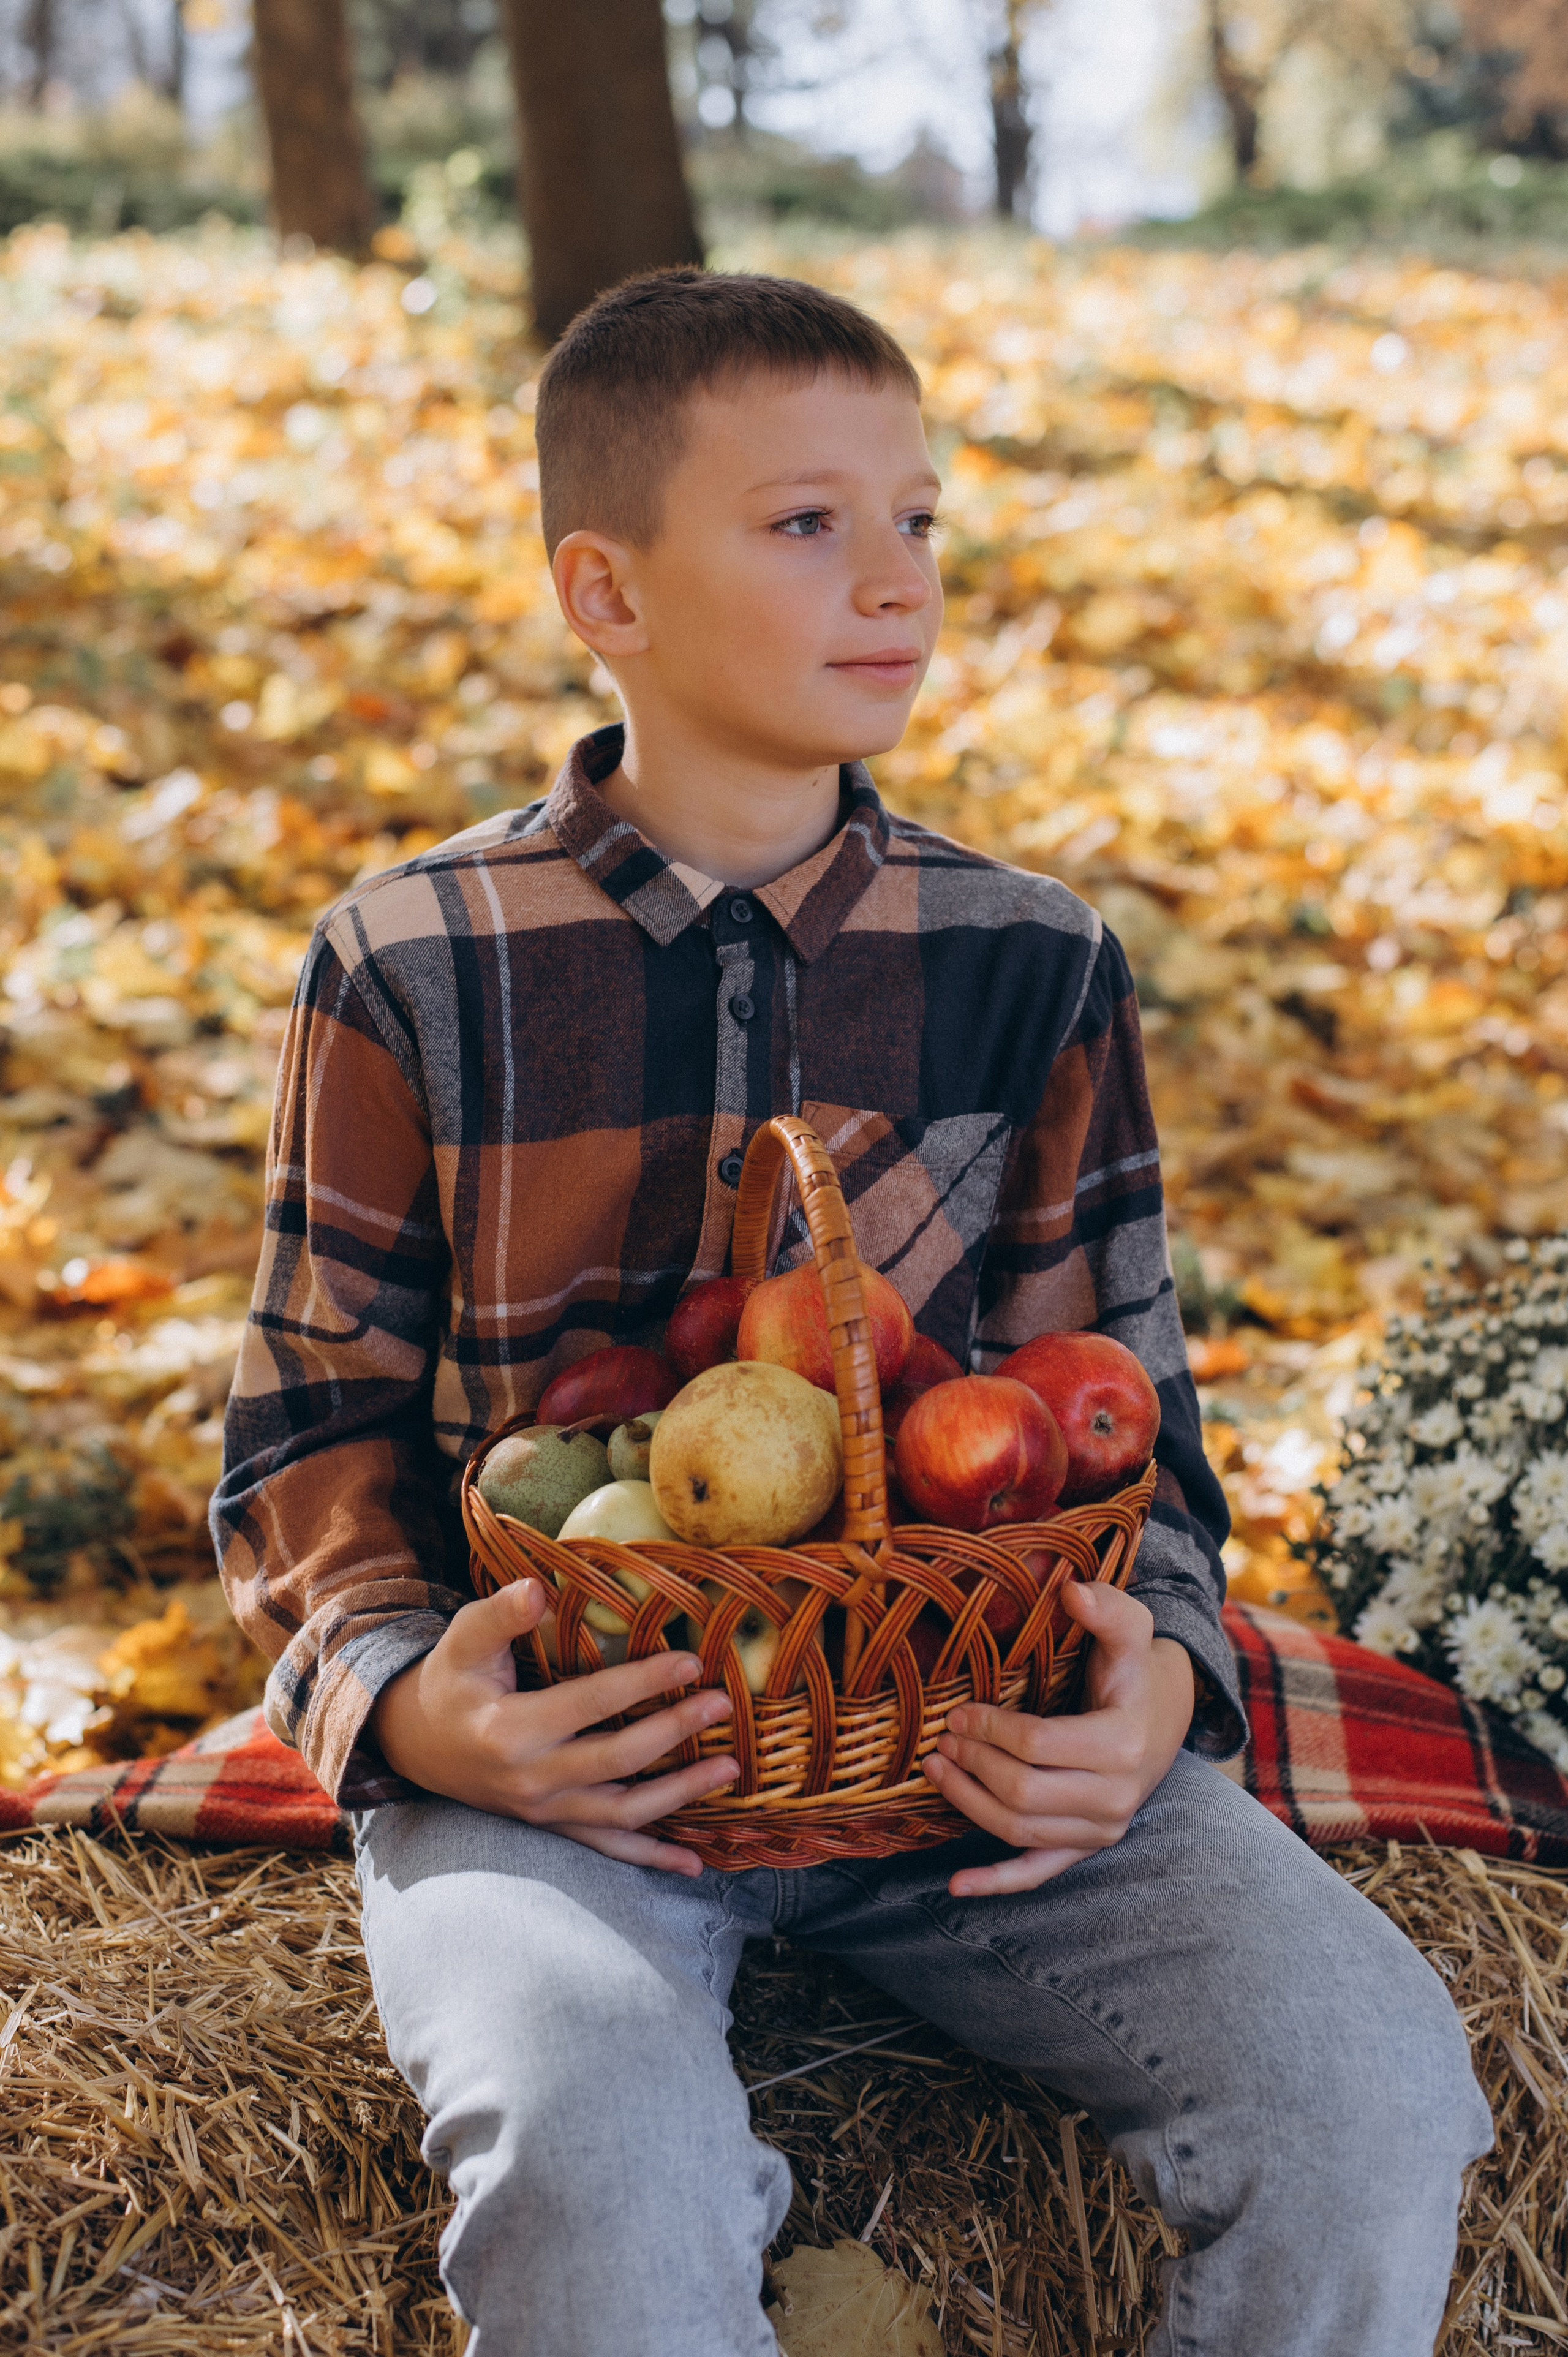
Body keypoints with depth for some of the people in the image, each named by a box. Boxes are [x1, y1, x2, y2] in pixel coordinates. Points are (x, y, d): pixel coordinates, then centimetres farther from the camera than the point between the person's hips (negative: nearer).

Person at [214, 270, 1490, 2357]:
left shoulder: (1033, 965, 6)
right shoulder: (413, 970, 0)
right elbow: (316, 1420, 6)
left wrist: (1160, 1675, -9)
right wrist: (395, 1694, -14)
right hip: (557, 1741, -2)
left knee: (1370, 2080, -19)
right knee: (592, 2169, -34)